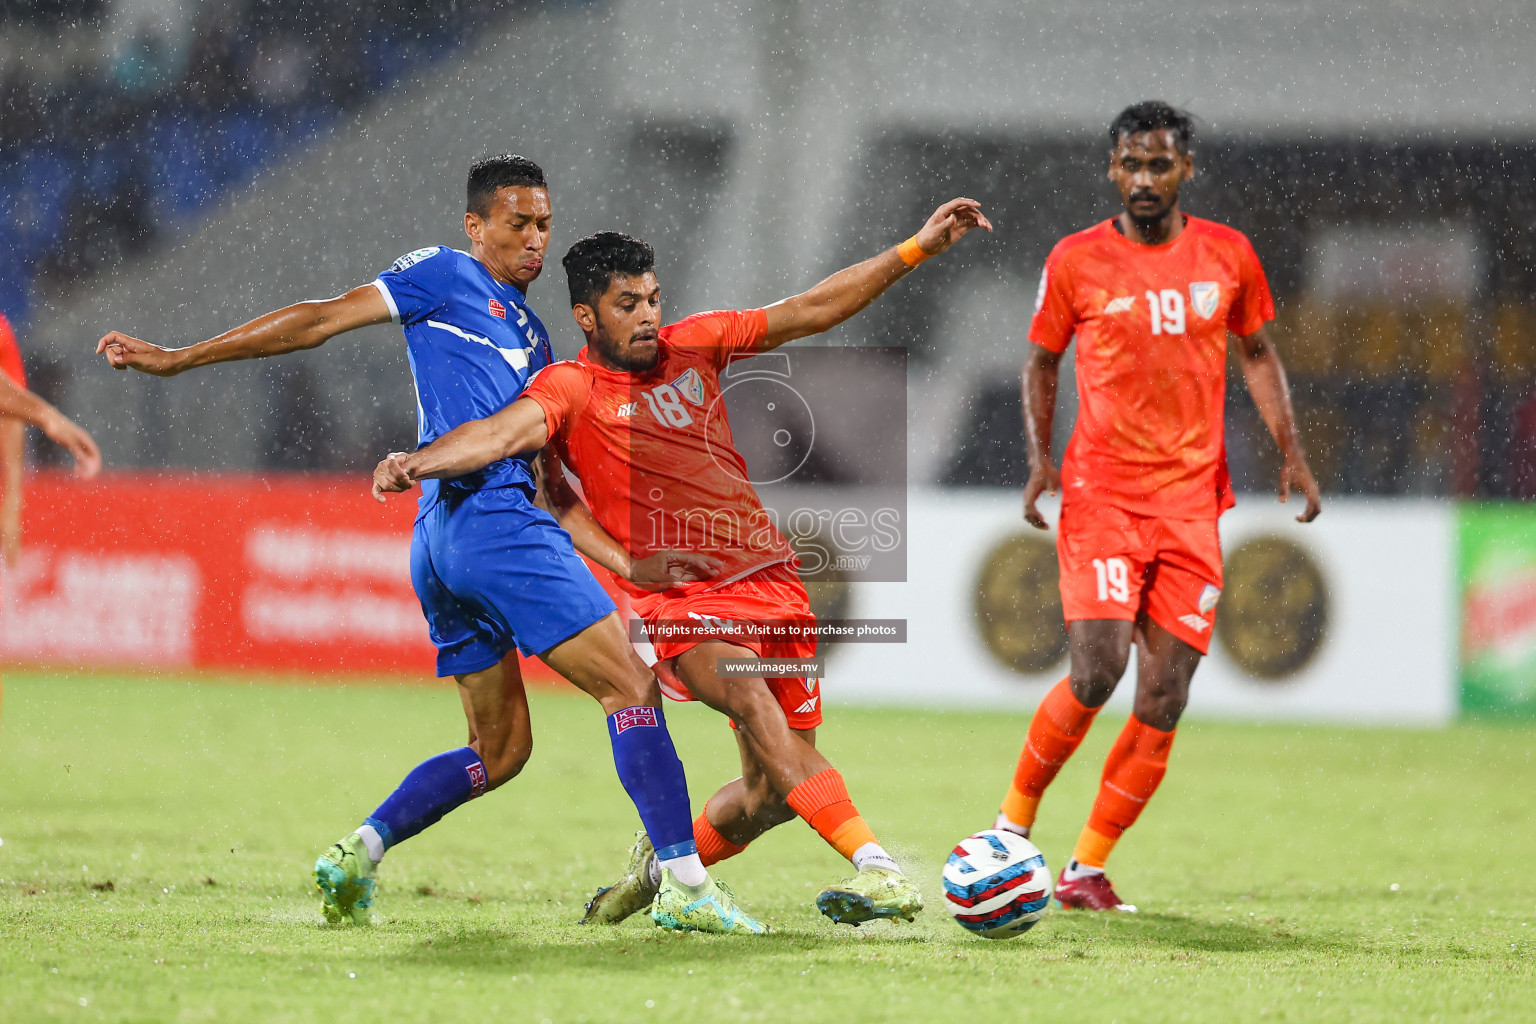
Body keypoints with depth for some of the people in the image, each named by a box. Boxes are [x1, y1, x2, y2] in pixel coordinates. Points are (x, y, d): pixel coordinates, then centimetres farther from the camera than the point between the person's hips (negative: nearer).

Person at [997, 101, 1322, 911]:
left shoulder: (1228, 256, 5)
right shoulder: (1076, 261, 0)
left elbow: (1257, 353, 18)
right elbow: (1042, 360, 11)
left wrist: (1290, 451, 6)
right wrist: (1039, 456, -3)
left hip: (1192, 501, 3)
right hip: (1101, 493, -3)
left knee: (1164, 699, -2)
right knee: (1096, 673, -16)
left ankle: (1088, 866, 8)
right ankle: (1015, 819, 6)